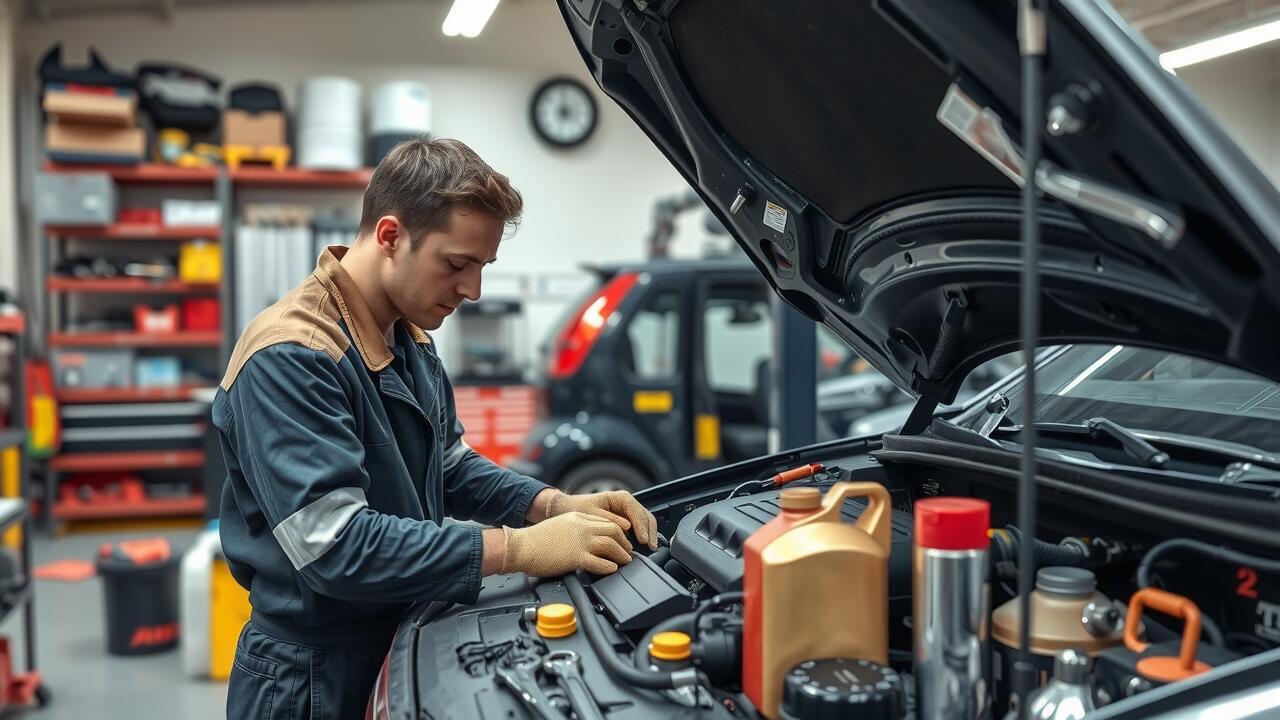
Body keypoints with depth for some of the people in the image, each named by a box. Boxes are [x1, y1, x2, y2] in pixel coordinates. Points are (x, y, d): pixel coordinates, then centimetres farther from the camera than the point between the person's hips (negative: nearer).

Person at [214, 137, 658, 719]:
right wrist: (521, 548, -30)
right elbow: (337, 546, -31)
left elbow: (452, 467, 12)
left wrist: (559, 507, -5)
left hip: (400, 644, 8)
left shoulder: (410, 341, 5)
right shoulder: (290, 359, -25)